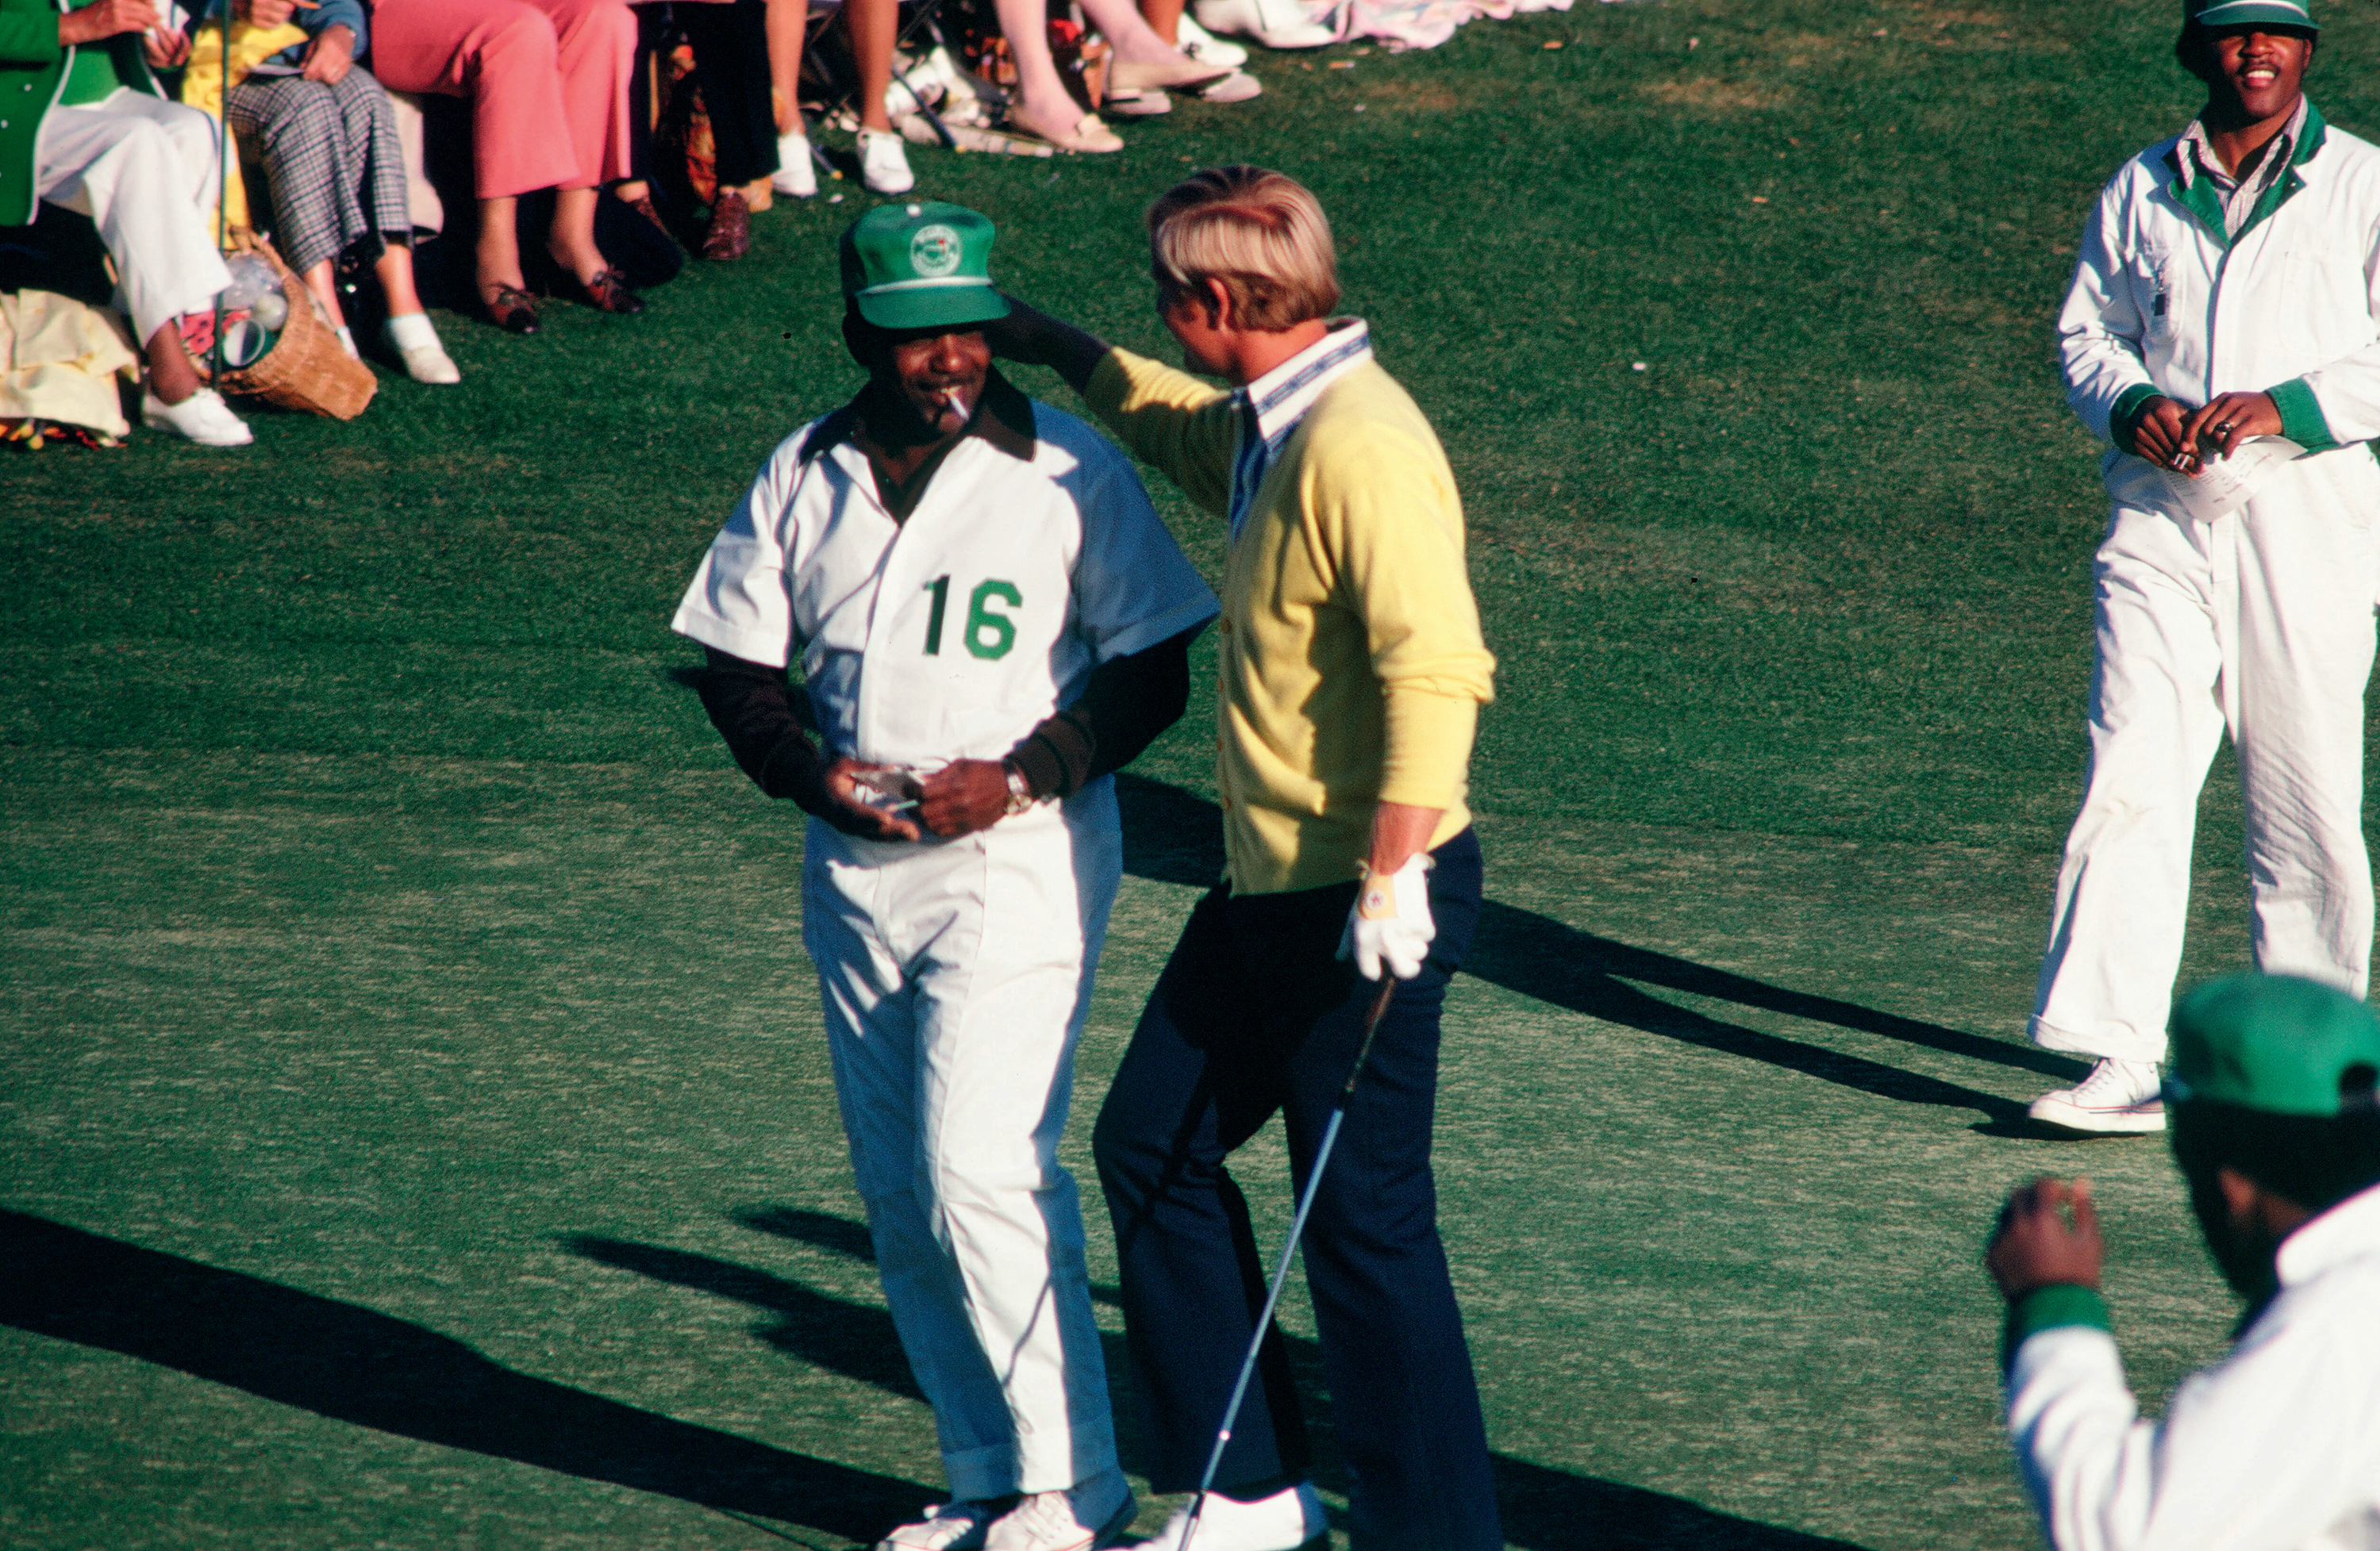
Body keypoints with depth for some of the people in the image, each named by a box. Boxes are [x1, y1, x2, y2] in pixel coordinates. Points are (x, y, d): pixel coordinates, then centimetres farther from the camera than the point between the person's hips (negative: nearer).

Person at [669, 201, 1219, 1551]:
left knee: (981, 1172, -15)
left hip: (1021, 866, -6)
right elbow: (736, 659, 12)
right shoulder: (804, 476, 8)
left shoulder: (1072, 470, -6)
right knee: (899, 1190, 7)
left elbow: (1154, 671, -4)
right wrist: (804, 769, -8)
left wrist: (1019, 778, -17)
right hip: (855, 872, 6)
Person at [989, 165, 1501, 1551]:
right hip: (1271, 890, 10)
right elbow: (1186, 428, 37)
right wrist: (1064, 353, 40)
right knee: (1152, 1146, 15)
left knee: (1364, 1219, -5)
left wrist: (1394, 877, -31)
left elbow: (1438, 666, -30)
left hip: (1369, 900, -10)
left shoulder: (1357, 445, -21)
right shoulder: (1269, 428, 10)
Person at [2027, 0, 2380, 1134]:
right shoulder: (2140, 192, 14)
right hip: (2161, 515, 2)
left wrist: (2286, 406, -15)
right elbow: (2086, 332, 18)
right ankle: (2119, 1060, -12)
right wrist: (2132, 406, -4)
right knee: (2130, 779, -10)